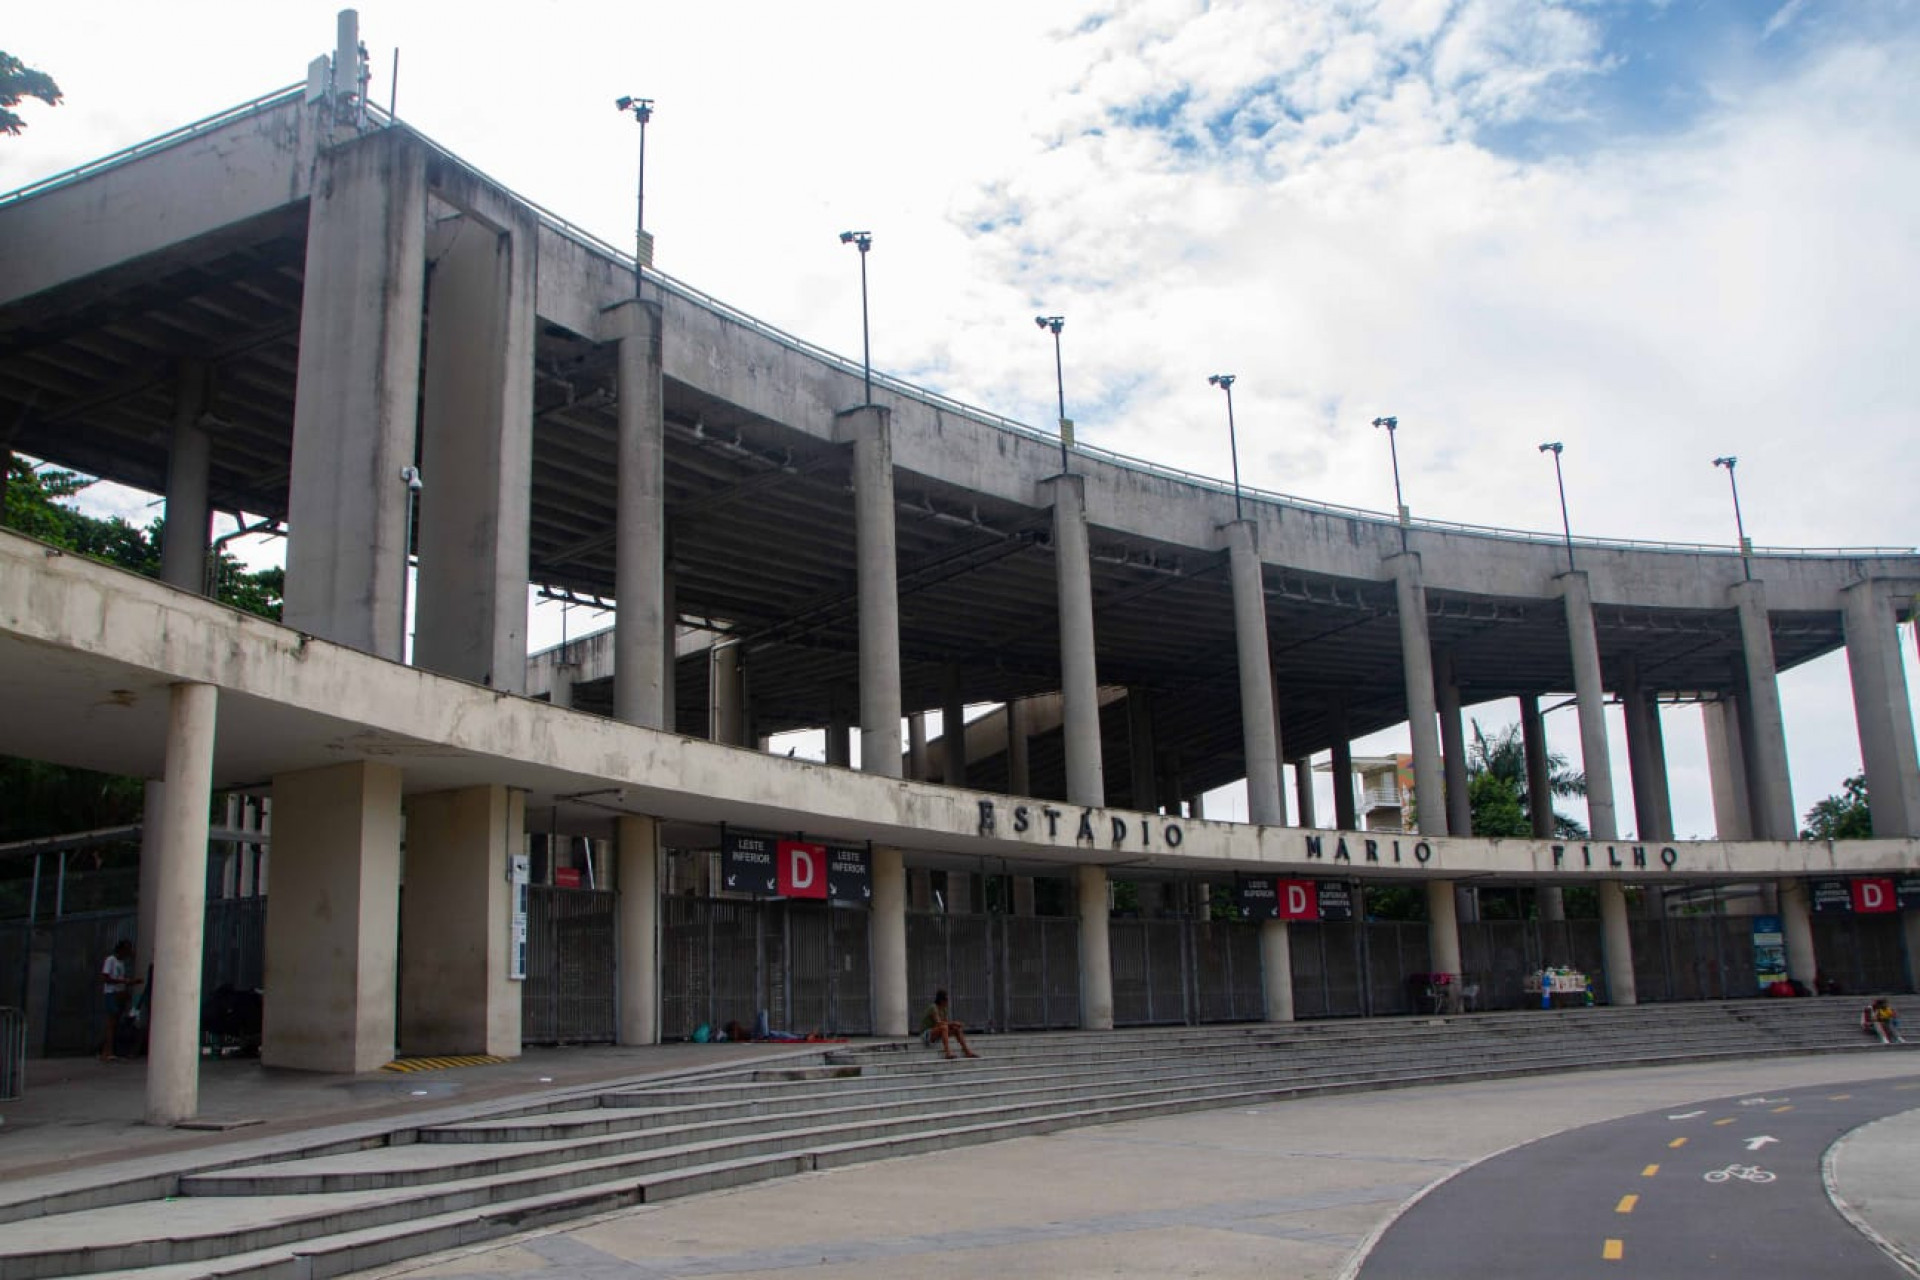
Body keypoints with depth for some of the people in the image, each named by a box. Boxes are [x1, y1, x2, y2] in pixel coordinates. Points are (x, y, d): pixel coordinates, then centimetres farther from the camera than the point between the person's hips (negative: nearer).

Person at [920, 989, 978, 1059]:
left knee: (957, 1029, -3)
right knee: (944, 1027, -36)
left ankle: (966, 1051, -3)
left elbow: (946, 1022, 5)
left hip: (935, 1034, 9)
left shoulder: (943, 1009, 9)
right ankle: (948, 1052, -45)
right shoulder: (933, 1007, -18)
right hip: (926, 1035, -9)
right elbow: (938, 1023, -28)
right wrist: (953, 1023, -21)